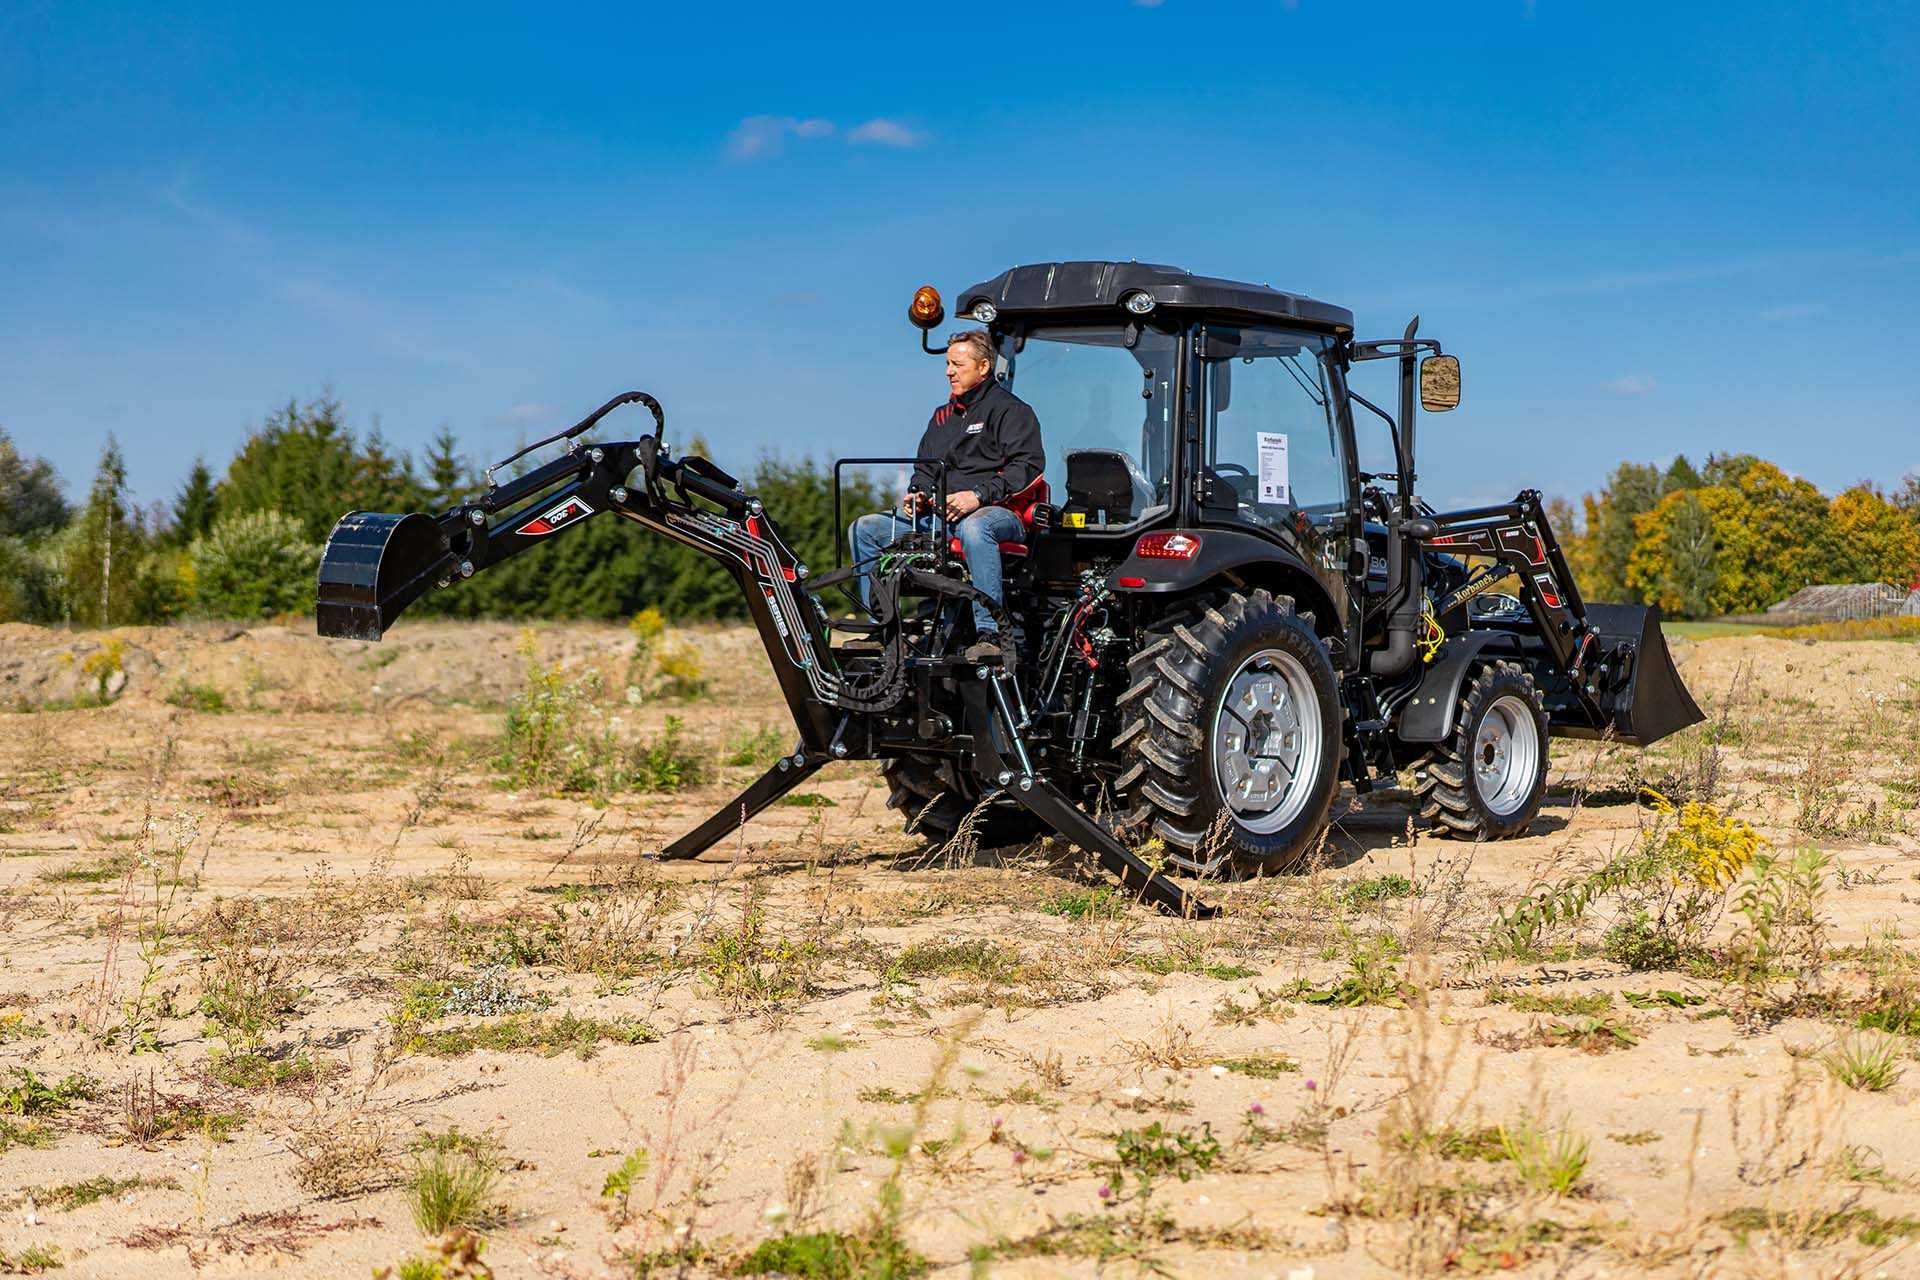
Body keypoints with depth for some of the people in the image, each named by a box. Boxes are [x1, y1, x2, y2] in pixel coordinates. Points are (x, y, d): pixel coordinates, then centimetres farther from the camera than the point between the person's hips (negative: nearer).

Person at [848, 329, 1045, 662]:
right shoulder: (942, 416, 25)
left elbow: (1027, 466, -11)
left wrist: (979, 495, -22)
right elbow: (925, 468, 30)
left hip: (998, 512, -7)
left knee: (973, 527, -45)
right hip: (939, 513, 8)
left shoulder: (1011, 410, 2)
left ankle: (989, 633, -45)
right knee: (864, 529, -4)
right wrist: (918, 494, 6)